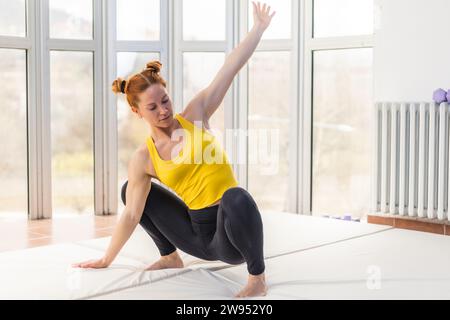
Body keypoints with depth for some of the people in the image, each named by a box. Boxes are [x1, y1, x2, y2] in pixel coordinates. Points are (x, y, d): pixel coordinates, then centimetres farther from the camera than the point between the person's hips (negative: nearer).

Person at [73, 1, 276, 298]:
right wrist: (106, 260, 4)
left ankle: (258, 279, -18)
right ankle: (170, 257, 26)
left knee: (235, 197, -41)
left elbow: (231, 67, -7)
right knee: (131, 190, 10)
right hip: (199, 235, 4)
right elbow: (131, 215, 2)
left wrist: (259, 27, -7)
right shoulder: (142, 160, -4)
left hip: (230, 234, -3)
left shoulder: (195, 115, -5)